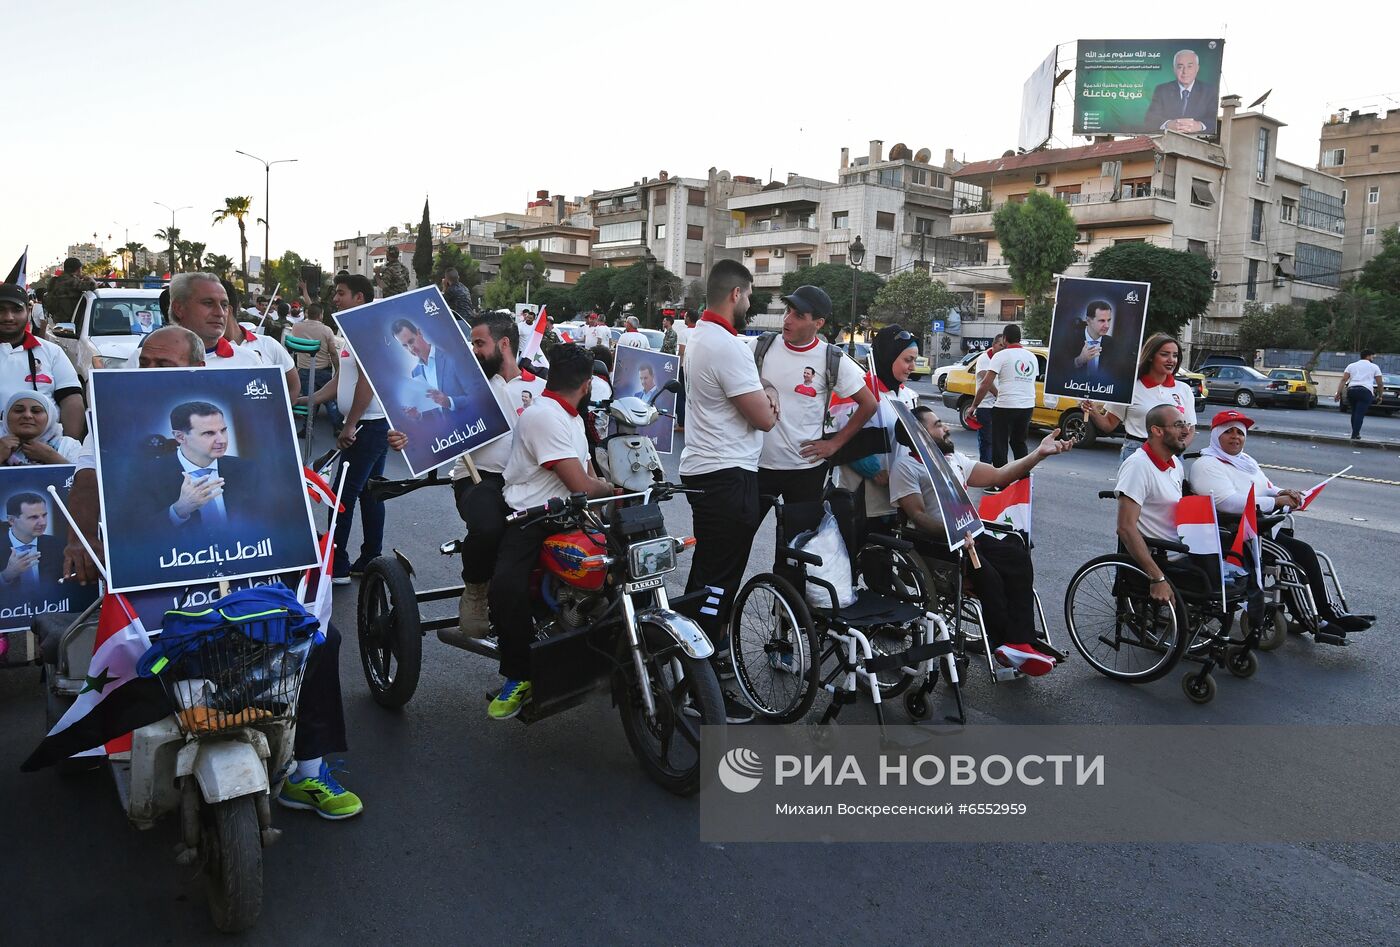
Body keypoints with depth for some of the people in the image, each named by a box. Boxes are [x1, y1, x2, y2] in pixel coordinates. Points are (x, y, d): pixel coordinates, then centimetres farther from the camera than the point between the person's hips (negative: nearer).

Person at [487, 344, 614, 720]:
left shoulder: (572, 418, 21)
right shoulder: (545, 416, -14)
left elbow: (588, 476, 21)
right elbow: (581, 486, -16)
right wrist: (612, 489, 3)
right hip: (529, 520, -9)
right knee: (507, 587, -33)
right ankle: (519, 675, -16)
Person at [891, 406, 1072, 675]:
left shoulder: (953, 459, 23)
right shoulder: (905, 467, -3)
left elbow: (998, 476, 22)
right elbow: (917, 516, -13)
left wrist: (1039, 453, 13)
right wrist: (951, 531, -31)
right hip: (936, 542, -7)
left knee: (1019, 558, -18)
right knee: (987, 575, -30)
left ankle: (1018, 643, -23)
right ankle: (1007, 644, -13)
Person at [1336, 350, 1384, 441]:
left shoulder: (1351, 366, 19)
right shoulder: (1374, 367, 12)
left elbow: (1343, 380, 7)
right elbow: (1380, 383, 10)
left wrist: (1338, 393, 3)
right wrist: (1379, 396, 22)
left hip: (1351, 390, 4)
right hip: (1365, 391, -4)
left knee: (1354, 412, 18)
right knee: (1360, 414, -8)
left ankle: (1355, 433, 24)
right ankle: (1354, 435, -15)